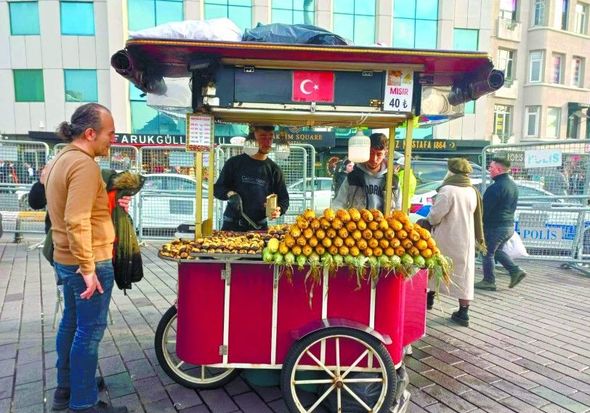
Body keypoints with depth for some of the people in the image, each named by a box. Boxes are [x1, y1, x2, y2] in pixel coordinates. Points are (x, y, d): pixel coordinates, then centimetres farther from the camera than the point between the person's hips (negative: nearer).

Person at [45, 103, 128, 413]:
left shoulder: (59, 160, 11)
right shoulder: (84, 164, -21)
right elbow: (77, 222, -26)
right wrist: (88, 267, -23)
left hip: (65, 260, 10)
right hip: (89, 263, -10)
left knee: (71, 322, 20)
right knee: (90, 330, 1)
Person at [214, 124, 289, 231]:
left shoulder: (274, 169, 4)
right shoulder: (234, 163, 2)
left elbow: (284, 198, 5)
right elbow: (217, 188, 6)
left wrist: (279, 210, -17)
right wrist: (230, 194, -16)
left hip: (260, 227, 1)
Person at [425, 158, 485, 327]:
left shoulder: (447, 190, -18)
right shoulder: (473, 192, 3)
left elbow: (435, 215, -19)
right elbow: (476, 217, 10)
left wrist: (430, 220, 3)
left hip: (446, 238, -5)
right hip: (466, 239, 5)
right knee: (463, 274, 7)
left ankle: (429, 298, 30)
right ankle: (463, 312, 10)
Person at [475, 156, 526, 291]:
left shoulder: (495, 187, -21)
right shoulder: (513, 185, 10)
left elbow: (485, 209, -18)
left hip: (495, 226, -9)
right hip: (510, 225, 9)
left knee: (488, 253, 4)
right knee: (497, 250, 24)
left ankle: (488, 281, 12)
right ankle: (515, 271, 15)